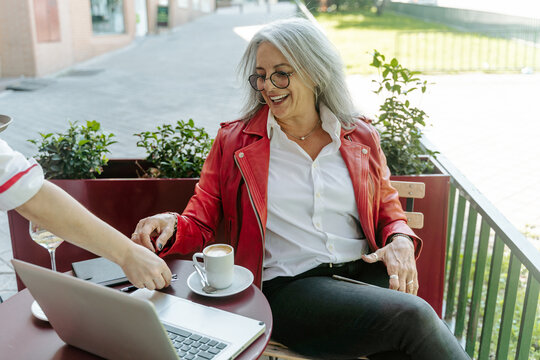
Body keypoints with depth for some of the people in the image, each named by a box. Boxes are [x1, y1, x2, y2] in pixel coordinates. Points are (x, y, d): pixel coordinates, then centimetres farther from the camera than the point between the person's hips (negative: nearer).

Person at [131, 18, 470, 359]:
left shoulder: (361, 137, 12)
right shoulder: (234, 141, 7)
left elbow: (389, 210, 19)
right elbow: (201, 222, 7)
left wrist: (400, 241, -3)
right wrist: (172, 227, -16)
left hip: (364, 272, 3)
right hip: (287, 287, -3)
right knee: (412, 317, -25)